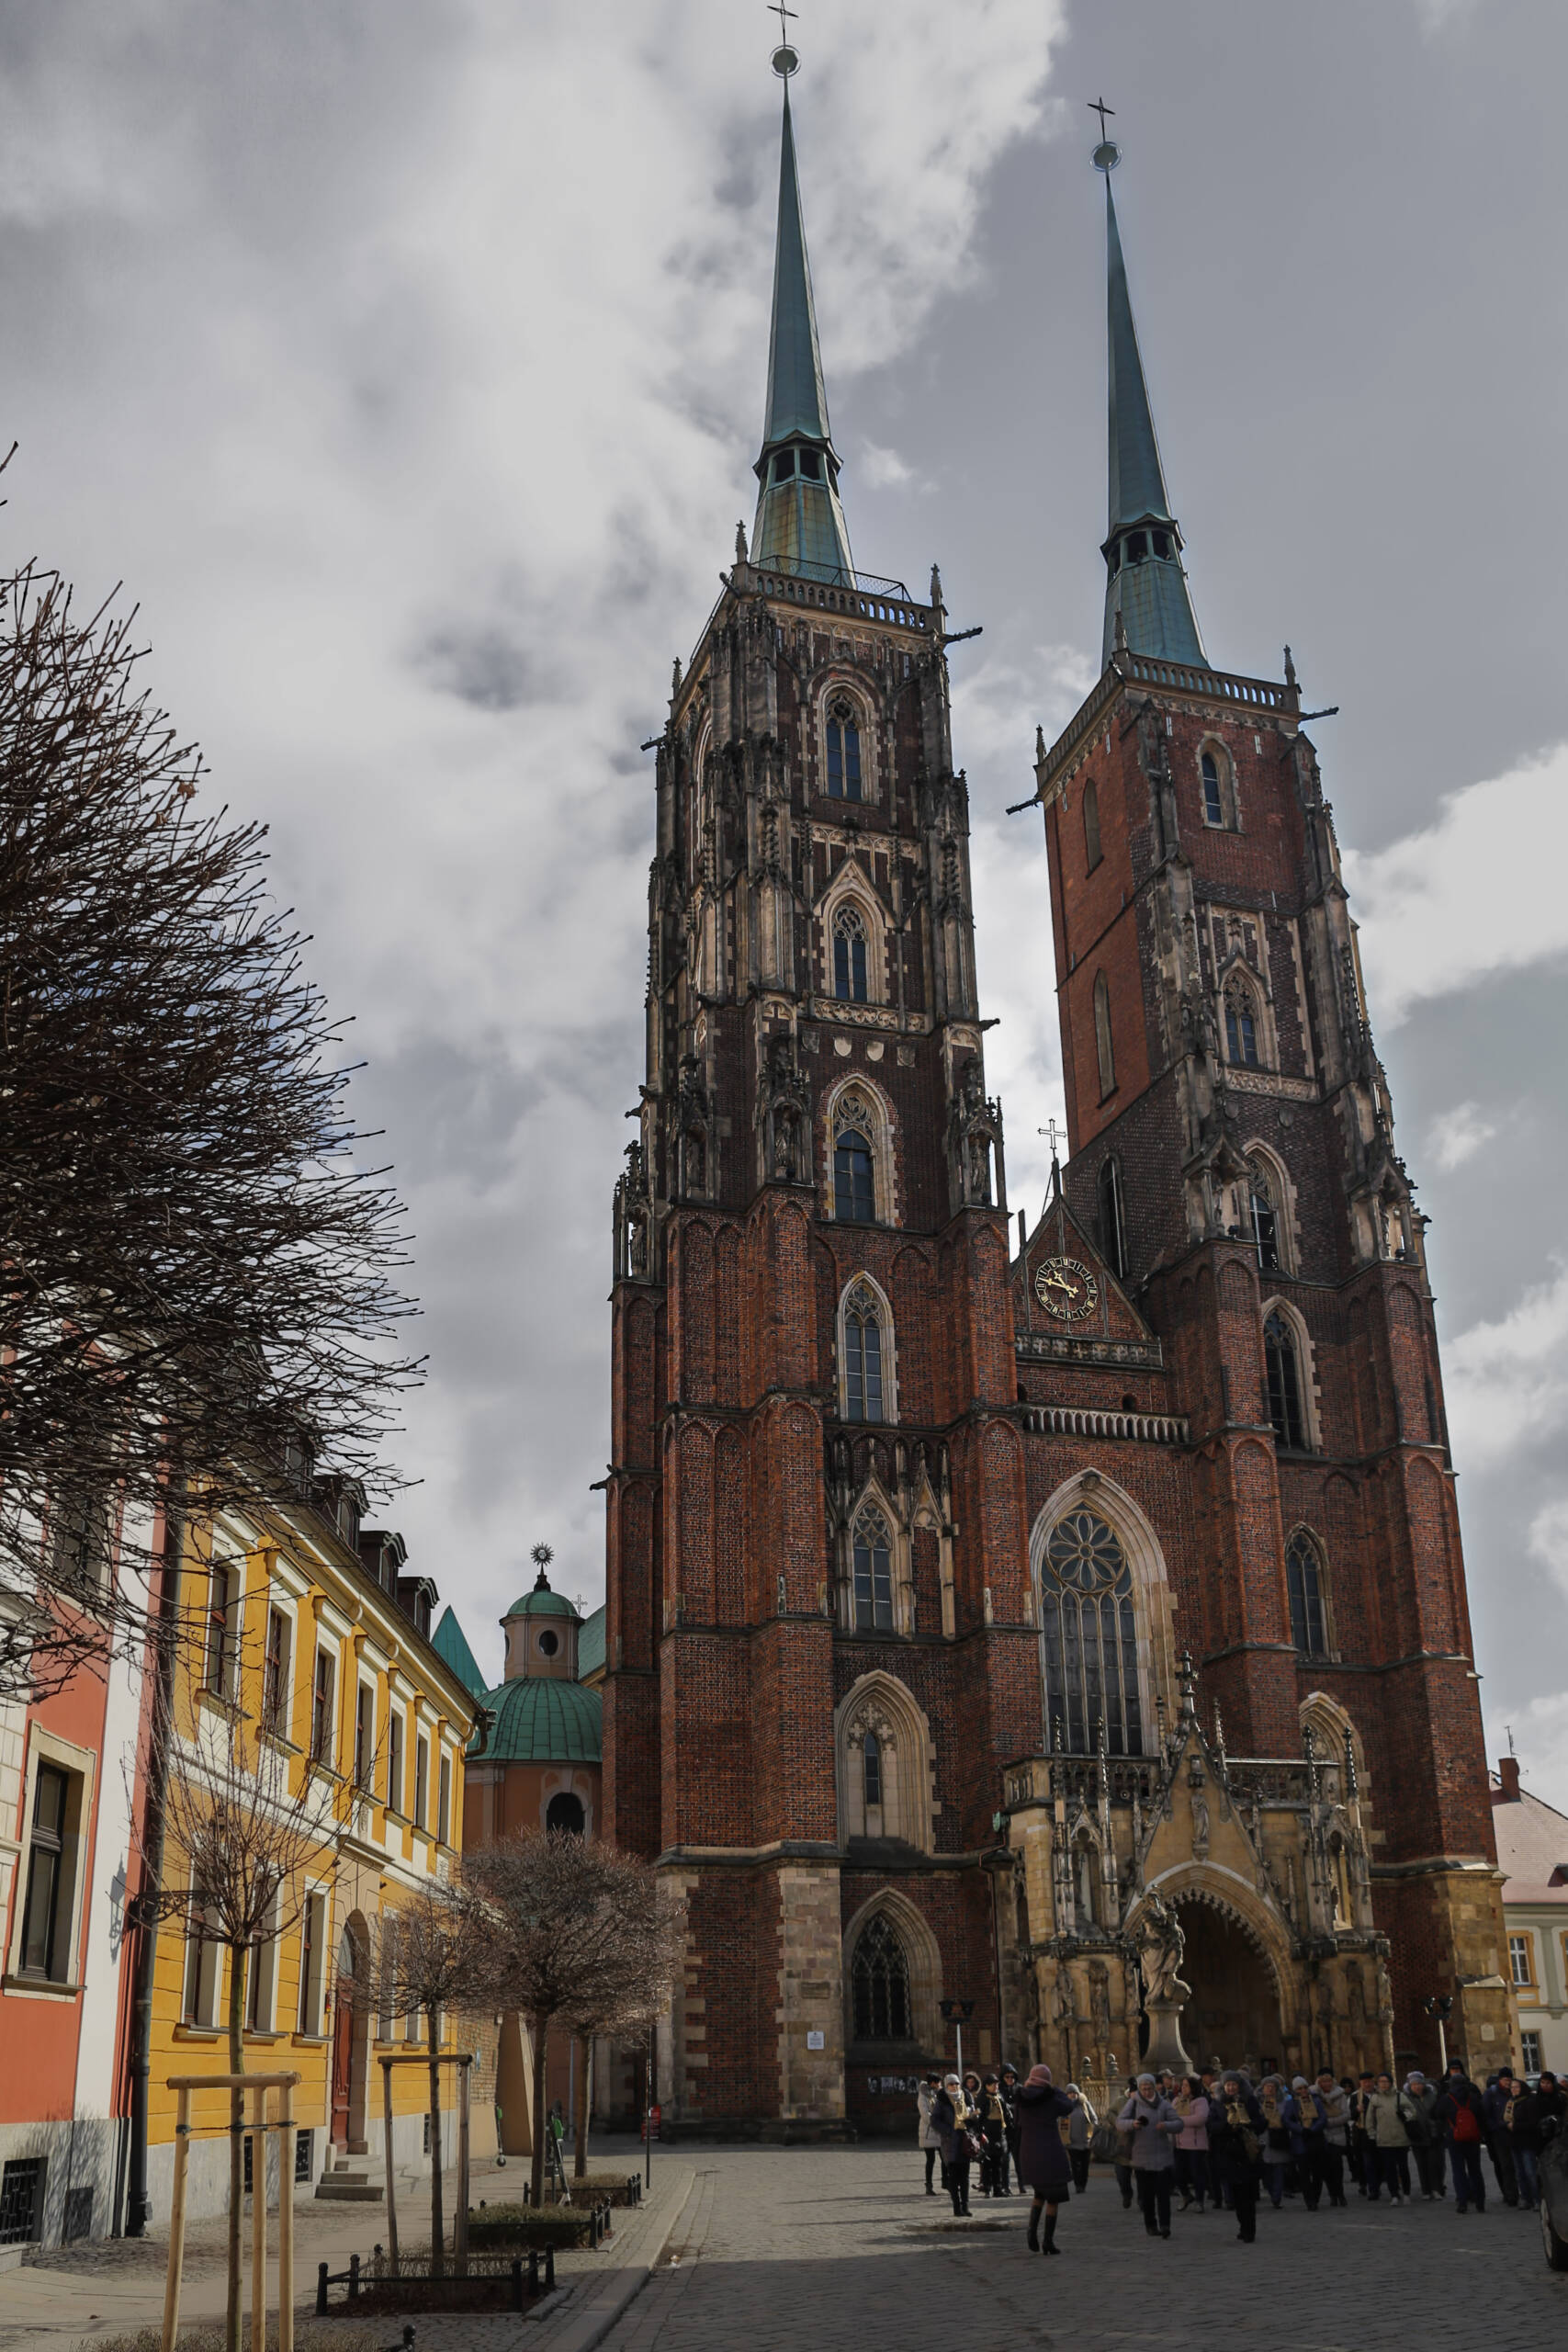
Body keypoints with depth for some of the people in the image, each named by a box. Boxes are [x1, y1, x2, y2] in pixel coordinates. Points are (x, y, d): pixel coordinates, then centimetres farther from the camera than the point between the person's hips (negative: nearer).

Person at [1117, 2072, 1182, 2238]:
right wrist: (1132, 2123, -24)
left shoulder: (1163, 2104, 4)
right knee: (1146, 2194, 2)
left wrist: (1166, 2125, -23)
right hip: (1141, 2156, 0)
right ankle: (1151, 2225, 14)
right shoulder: (1133, 2103, 3)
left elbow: (1178, 2124, -1)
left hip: (1162, 2156, 0)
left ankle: (1165, 2225, -12)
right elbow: (1119, 2123, -2)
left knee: (1163, 2192, -10)